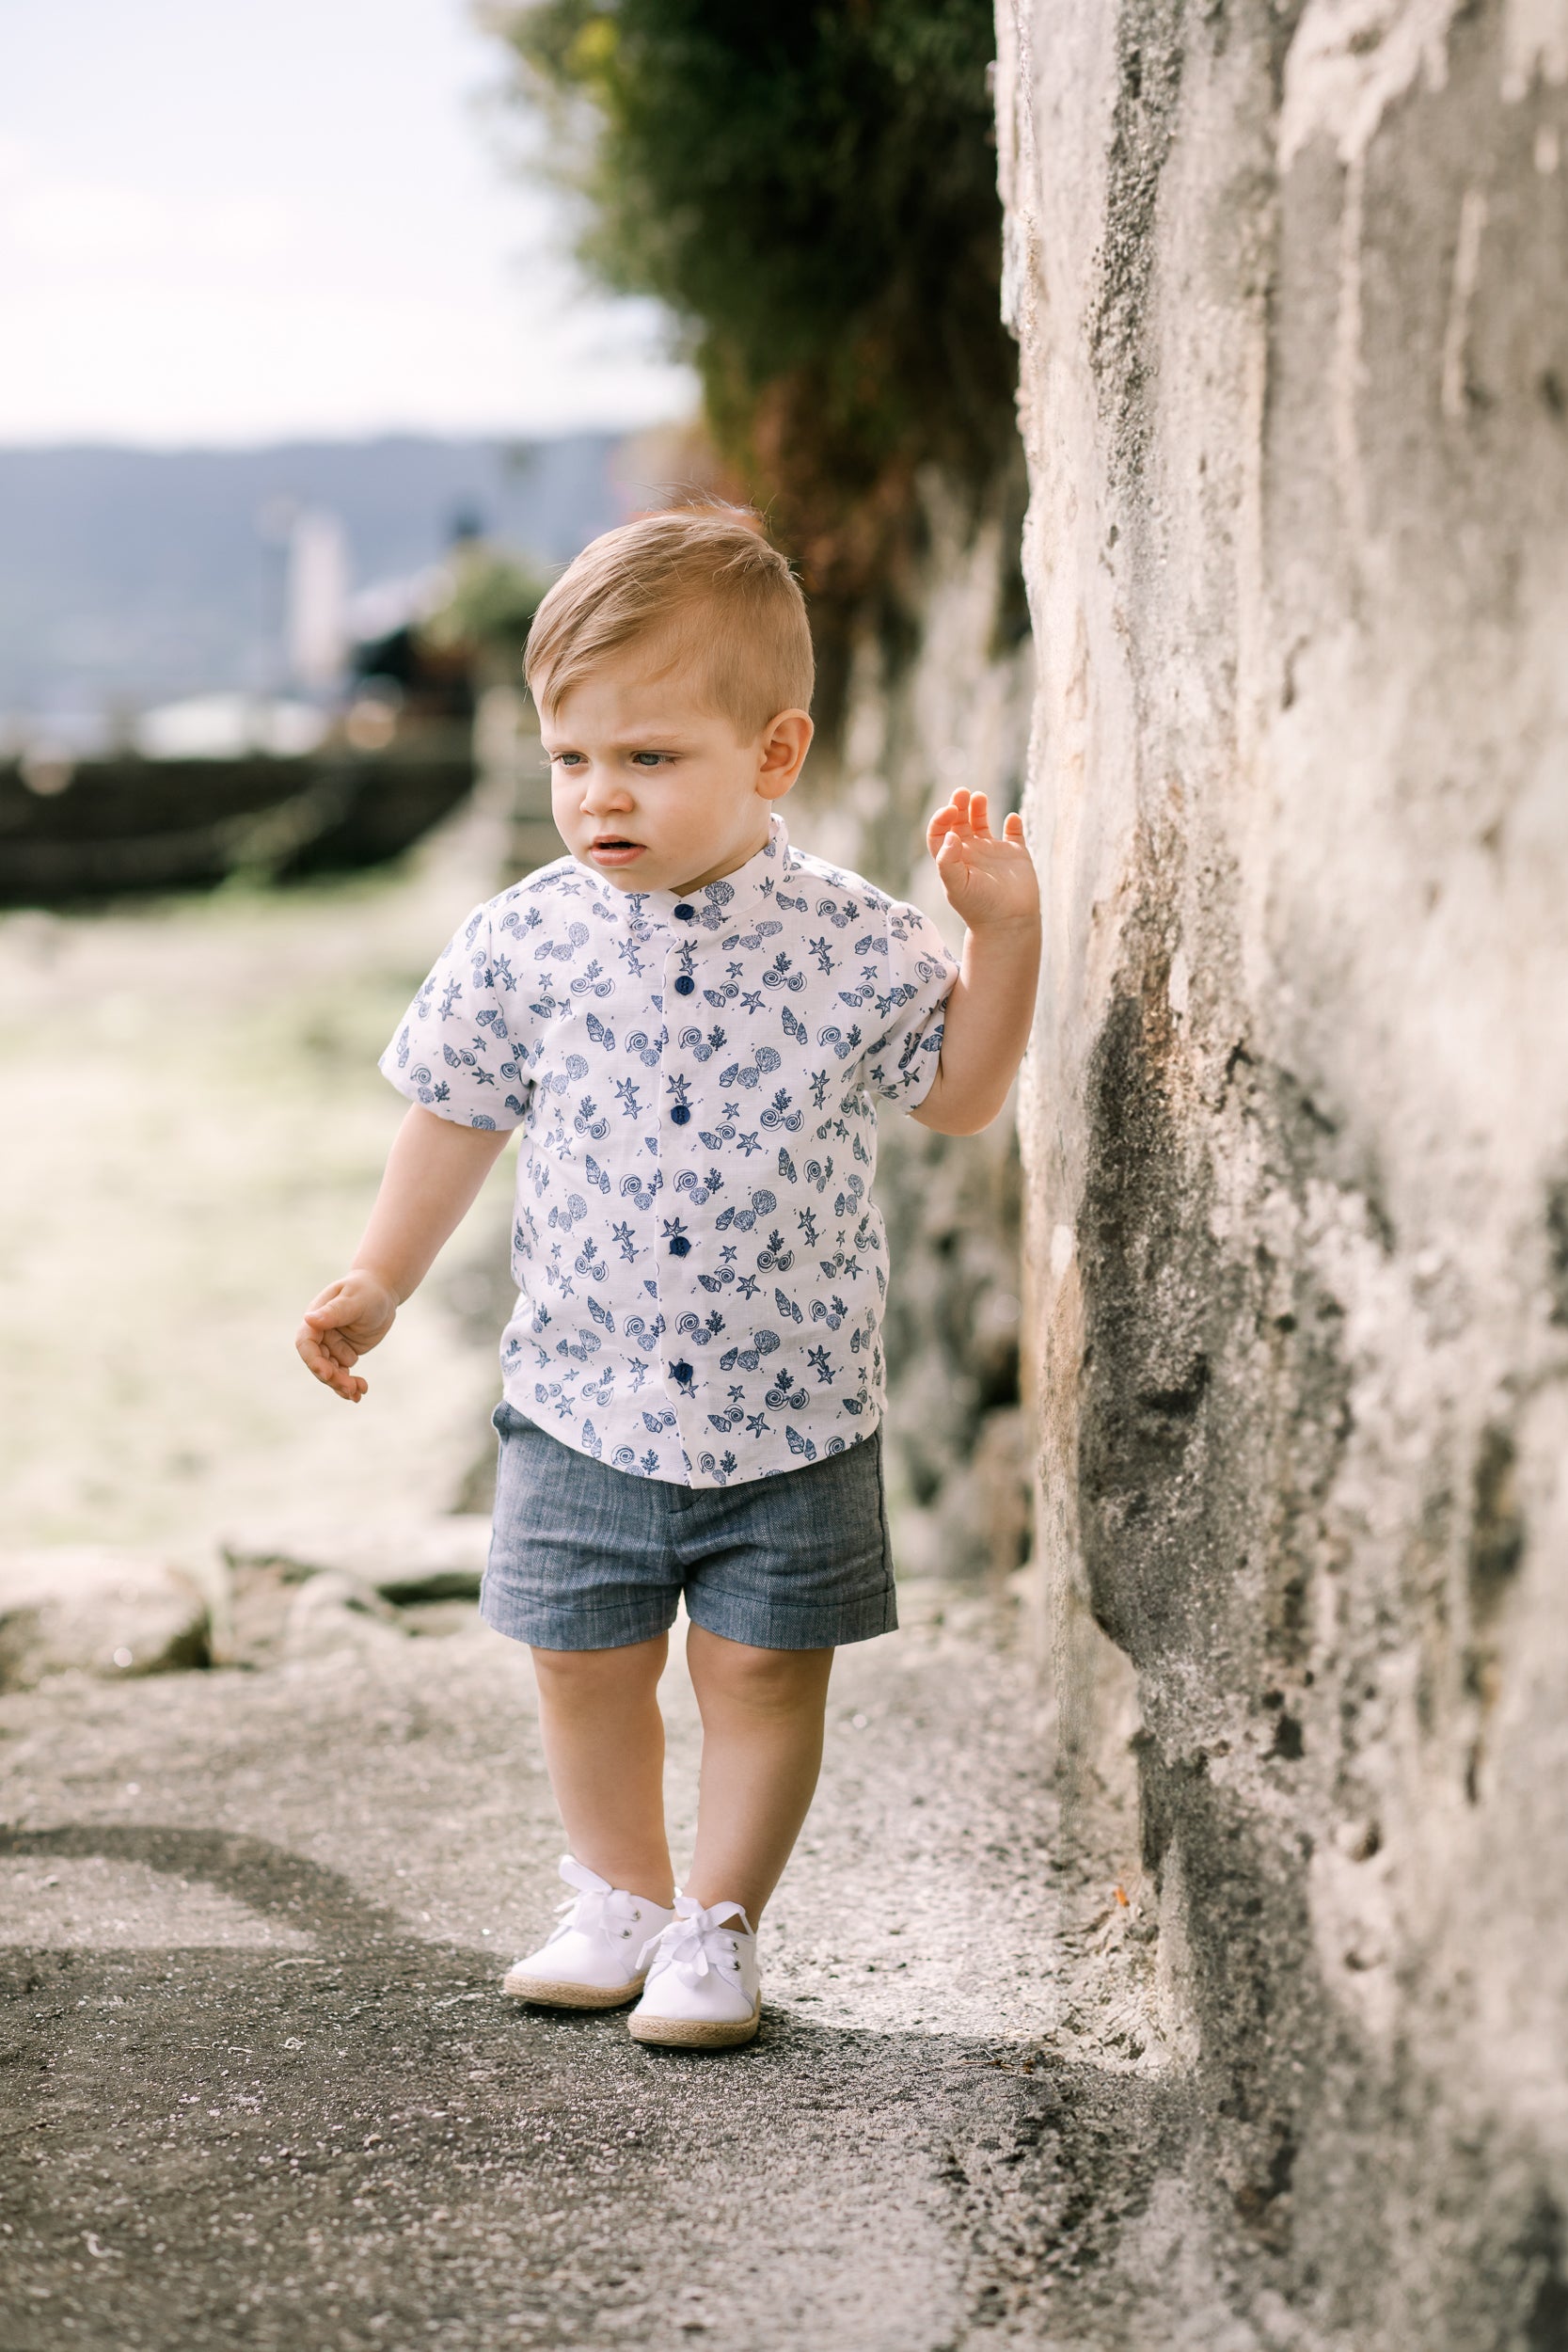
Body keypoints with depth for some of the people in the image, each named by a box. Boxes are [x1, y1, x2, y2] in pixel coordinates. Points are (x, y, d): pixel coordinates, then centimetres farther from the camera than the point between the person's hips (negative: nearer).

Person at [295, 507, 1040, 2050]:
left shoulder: (849, 942, -9)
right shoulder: (521, 944, -6)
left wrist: (1003, 928, -7)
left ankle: (718, 1924, 24)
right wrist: (376, 1283, 8)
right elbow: (456, 1121, 8)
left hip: (790, 1412, -1)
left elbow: (957, 1097, 5)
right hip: (582, 1401, 2)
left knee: (763, 1675, 6)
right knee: (586, 1668, 12)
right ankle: (618, 1899, 33)